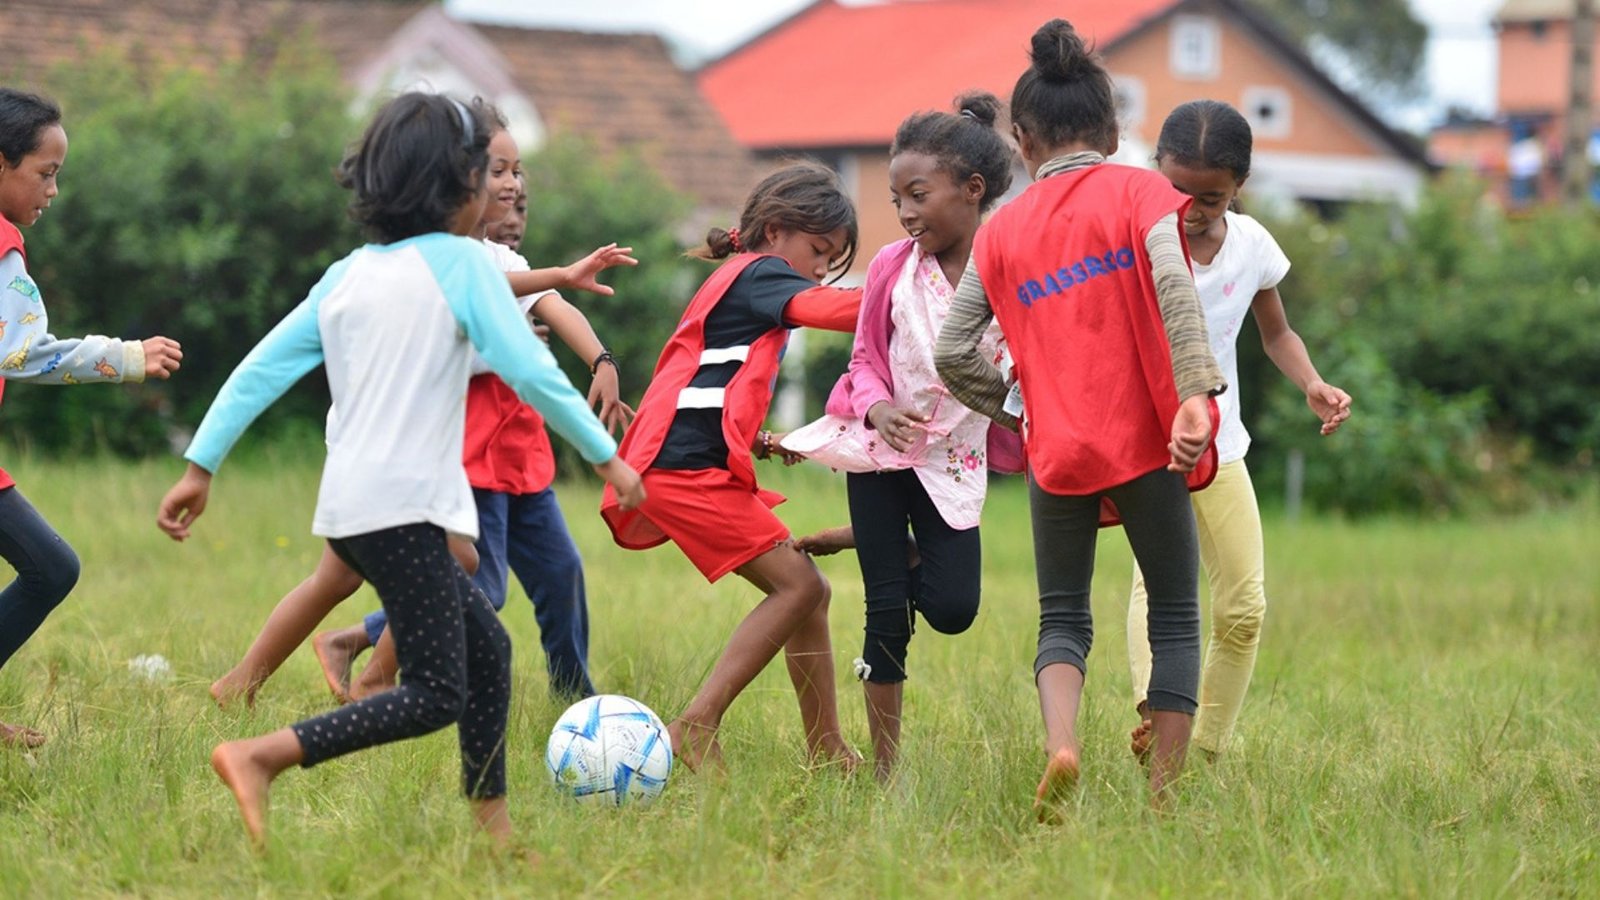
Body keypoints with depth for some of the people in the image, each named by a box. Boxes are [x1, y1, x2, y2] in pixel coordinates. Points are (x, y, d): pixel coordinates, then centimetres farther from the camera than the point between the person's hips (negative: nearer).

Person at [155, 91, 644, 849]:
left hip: (353, 505, 8)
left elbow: (262, 369, 10)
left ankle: (492, 829, 20)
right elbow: (528, 370, -11)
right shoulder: (460, 262, -4)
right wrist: (606, 456, -3)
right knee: (437, 695, -9)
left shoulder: (348, 275, 14)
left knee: (487, 645, 19)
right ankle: (260, 756, -22)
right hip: (402, 506, -8)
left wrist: (201, 465, 12)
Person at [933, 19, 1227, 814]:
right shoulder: (1138, 192, 1)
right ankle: (1165, 793, 7)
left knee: (1063, 617, 14)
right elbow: (1173, 286, -17)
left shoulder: (1000, 230, 9)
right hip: (1146, 441, -2)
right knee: (1175, 615, 11)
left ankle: (1060, 744, -14)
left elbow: (951, 354, 6)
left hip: (1056, 451, 2)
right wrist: (1197, 392, -25)